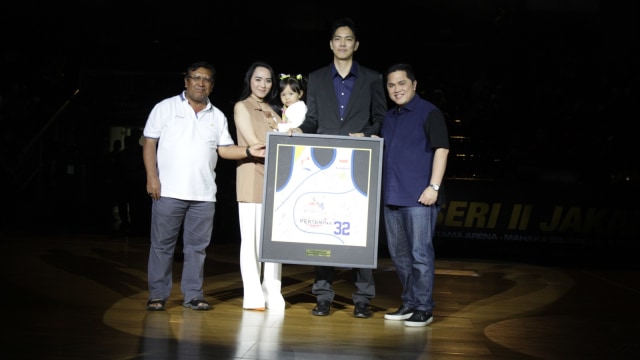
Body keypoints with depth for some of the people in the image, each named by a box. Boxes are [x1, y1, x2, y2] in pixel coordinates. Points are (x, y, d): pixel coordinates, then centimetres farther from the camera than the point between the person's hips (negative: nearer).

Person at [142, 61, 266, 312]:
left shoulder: (217, 117, 14)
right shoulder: (166, 107, 3)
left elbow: (224, 149, 10)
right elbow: (149, 143, 0)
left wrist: (249, 151, -7)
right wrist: (152, 177, -10)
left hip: (204, 195, 4)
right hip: (169, 191, -3)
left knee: (197, 246, 6)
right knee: (162, 245, 2)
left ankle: (193, 295, 14)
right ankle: (157, 295, 9)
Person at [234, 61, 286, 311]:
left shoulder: (273, 111, 20)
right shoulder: (242, 107, 4)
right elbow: (253, 143, -6)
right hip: (252, 178, -5)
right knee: (251, 239, -4)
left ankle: (272, 294, 7)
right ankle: (253, 296, -1)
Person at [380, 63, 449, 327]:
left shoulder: (429, 113, -4)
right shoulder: (389, 118, 18)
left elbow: (441, 149, -10)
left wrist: (434, 186, -17)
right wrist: (380, 189, 18)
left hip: (419, 197, -8)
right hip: (391, 196, 8)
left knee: (420, 253, -5)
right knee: (398, 253, 12)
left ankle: (423, 308, 3)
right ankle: (409, 303, 23)